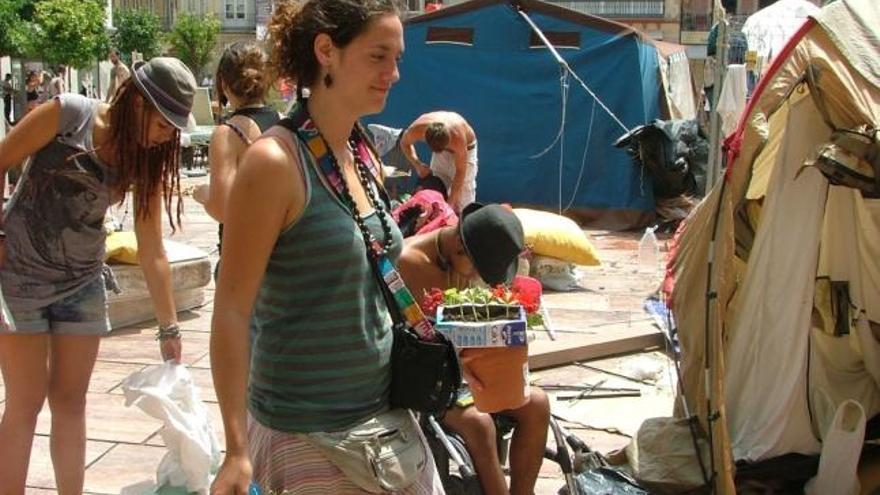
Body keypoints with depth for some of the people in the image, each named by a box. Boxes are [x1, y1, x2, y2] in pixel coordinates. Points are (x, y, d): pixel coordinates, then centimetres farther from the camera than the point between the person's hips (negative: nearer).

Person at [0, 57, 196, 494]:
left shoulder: (146, 160, -4)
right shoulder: (67, 114, -16)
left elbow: (152, 254, -1)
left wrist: (169, 329, -1)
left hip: (82, 283, 4)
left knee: (71, 400, 8)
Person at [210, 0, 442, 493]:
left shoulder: (366, 157, 5)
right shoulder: (276, 161, -16)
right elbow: (231, 310, -16)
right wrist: (237, 450, -18)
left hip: (384, 415, 7)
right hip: (306, 433, -7)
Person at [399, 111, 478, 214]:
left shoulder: (458, 138, -43)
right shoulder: (417, 129, -35)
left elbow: (460, 172, -30)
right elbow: (404, 143, -9)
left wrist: (450, 202, -30)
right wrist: (417, 165, -25)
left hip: (465, 149, -4)